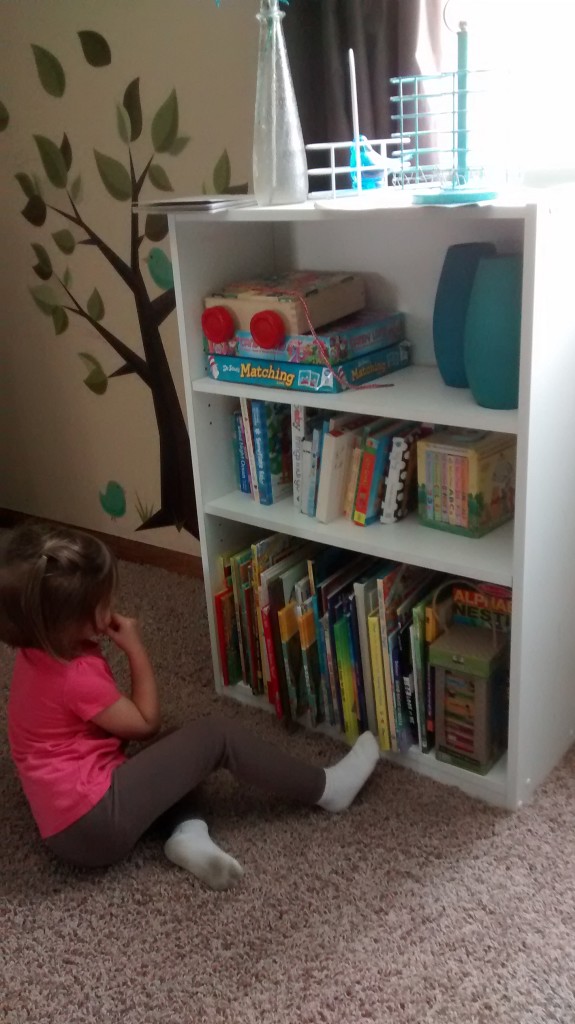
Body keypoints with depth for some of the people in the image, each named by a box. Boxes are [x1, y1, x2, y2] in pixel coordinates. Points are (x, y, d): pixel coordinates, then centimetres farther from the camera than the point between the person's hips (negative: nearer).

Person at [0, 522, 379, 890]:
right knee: (215, 735, -7)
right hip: (94, 825, -10)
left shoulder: (40, 653, 5)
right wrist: (136, 649, -6)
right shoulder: (76, 676, -24)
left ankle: (188, 832, -1)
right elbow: (146, 723, -8)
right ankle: (327, 788, 7)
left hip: (71, 823, 10)